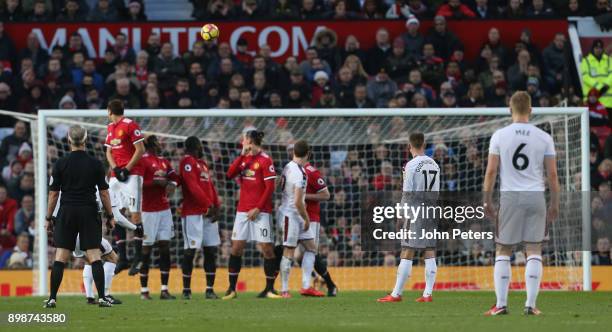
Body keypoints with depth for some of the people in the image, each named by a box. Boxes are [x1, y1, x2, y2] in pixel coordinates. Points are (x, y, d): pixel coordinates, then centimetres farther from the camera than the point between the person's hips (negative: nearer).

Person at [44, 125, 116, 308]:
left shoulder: (60, 164, -2)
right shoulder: (95, 164, -2)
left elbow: (53, 193, 0)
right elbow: (104, 193, 1)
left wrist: (48, 218, 8)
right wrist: (110, 216, 11)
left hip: (67, 213, 0)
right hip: (89, 214, 0)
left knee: (60, 258, 2)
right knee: (94, 257, 1)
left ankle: (52, 298, -1)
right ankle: (102, 297, -5)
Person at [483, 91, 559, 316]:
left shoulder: (499, 136, -1)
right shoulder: (544, 138, 1)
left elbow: (491, 171, -2)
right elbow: (552, 174, 2)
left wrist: (487, 201, 5)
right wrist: (555, 203, 10)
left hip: (510, 196, -1)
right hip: (536, 196, 1)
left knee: (503, 252, 7)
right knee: (534, 251, 4)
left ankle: (501, 304, 2)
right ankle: (531, 304, -2)